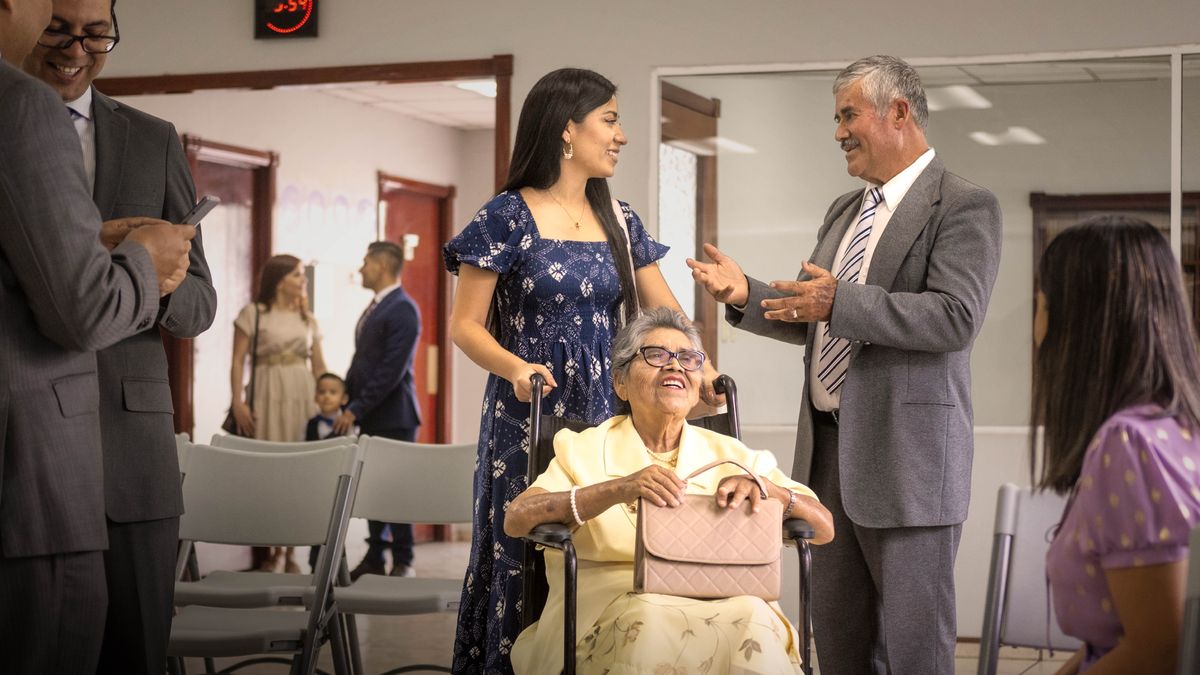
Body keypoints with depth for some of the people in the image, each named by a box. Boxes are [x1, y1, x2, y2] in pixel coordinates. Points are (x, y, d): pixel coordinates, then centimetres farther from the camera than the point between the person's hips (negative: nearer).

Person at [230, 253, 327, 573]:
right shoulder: (253, 313, 2)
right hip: (268, 395, -4)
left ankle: (289, 551, 5)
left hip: (303, 396, 4)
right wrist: (238, 402, -11)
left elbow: (319, 365, 16)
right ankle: (264, 550, 0)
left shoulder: (307, 319, 15)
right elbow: (238, 360, -1)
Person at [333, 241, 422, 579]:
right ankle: (374, 559, 16)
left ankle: (403, 562, 6)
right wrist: (347, 404, 10)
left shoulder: (402, 310, -13)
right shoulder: (374, 308, 16)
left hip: (393, 417, -8)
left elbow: (392, 370, -19)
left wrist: (356, 410, -18)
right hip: (369, 416, 8)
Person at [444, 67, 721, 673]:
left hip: (607, 416, 4)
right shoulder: (507, 217, -3)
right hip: (530, 418, -4)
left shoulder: (620, 222, 12)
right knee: (525, 562, -3)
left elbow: (667, 316, 9)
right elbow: (465, 325, -4)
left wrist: (704, 370, -10)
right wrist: (516, 368, -23)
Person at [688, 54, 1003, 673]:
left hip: (906, 452, -8)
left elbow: (956, 316, -20)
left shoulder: (964, 205, -7)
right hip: (830, 447, 8)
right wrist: (745, 296, 6)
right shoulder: (844, 211, 19)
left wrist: (842, 301, -24)